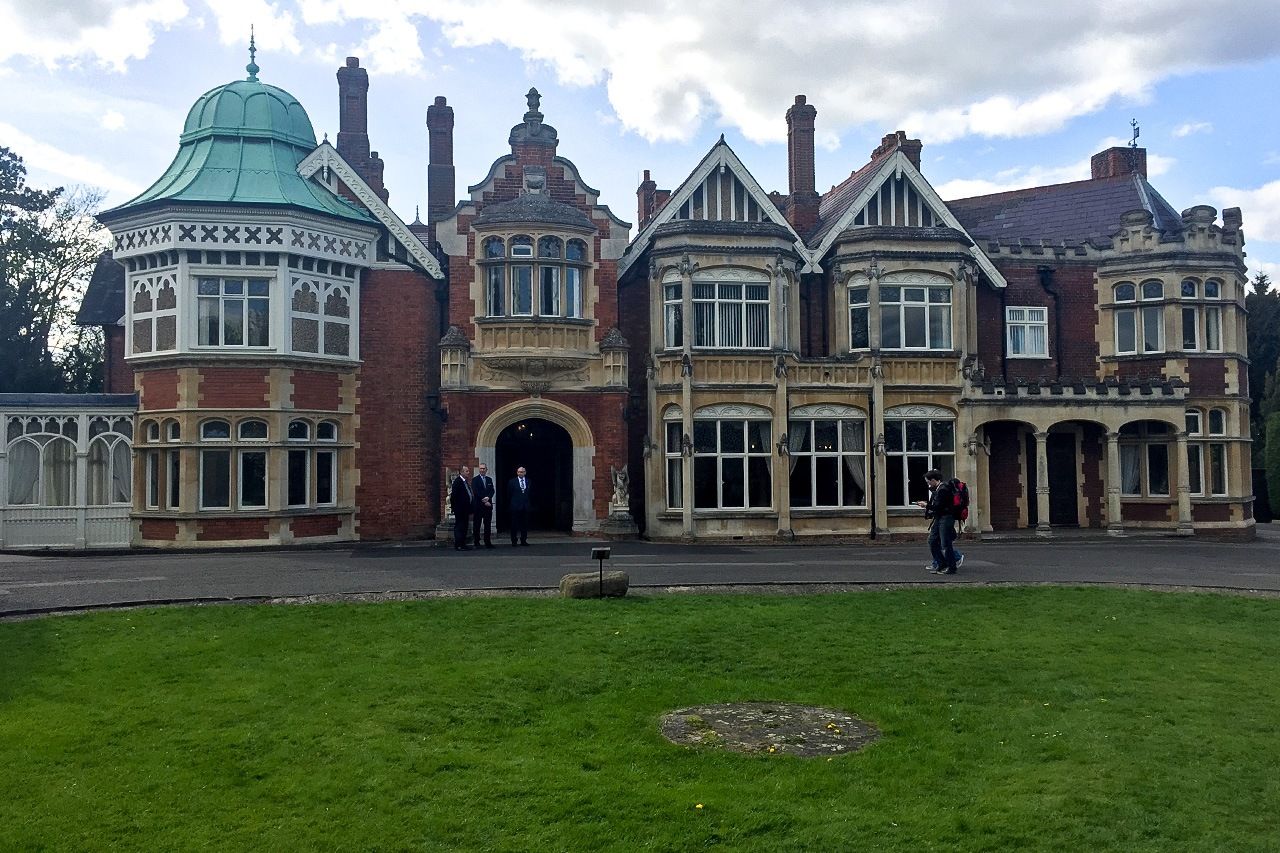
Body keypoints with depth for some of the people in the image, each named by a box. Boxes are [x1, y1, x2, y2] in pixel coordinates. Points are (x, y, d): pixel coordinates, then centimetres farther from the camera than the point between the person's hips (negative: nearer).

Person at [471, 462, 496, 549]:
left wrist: (488, 497, -13)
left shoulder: (490, 479, 15)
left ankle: (488, 542, 8)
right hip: (478, 506, -4)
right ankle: (476, 543, 6)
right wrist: (484, 502, -13)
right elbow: (476, 493, -9)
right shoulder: (475, 480, -1)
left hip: (488, 505, 4)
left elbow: (492, 491, 7)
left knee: (488, 525, 4)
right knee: (476, 525, 0)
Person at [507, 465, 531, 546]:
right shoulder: (512, 482, 2)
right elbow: (509, 494, 3)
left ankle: (523, 540, 14)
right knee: (514, 524, 1)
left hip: (526, 506, 3)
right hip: (515, 506, -3)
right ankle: (514, 541, 8)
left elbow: (531, 494, 11)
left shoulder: (529, 481, 9)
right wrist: (509, 505, 0)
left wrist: (531, 504, 5)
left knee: (525, 524, 6)